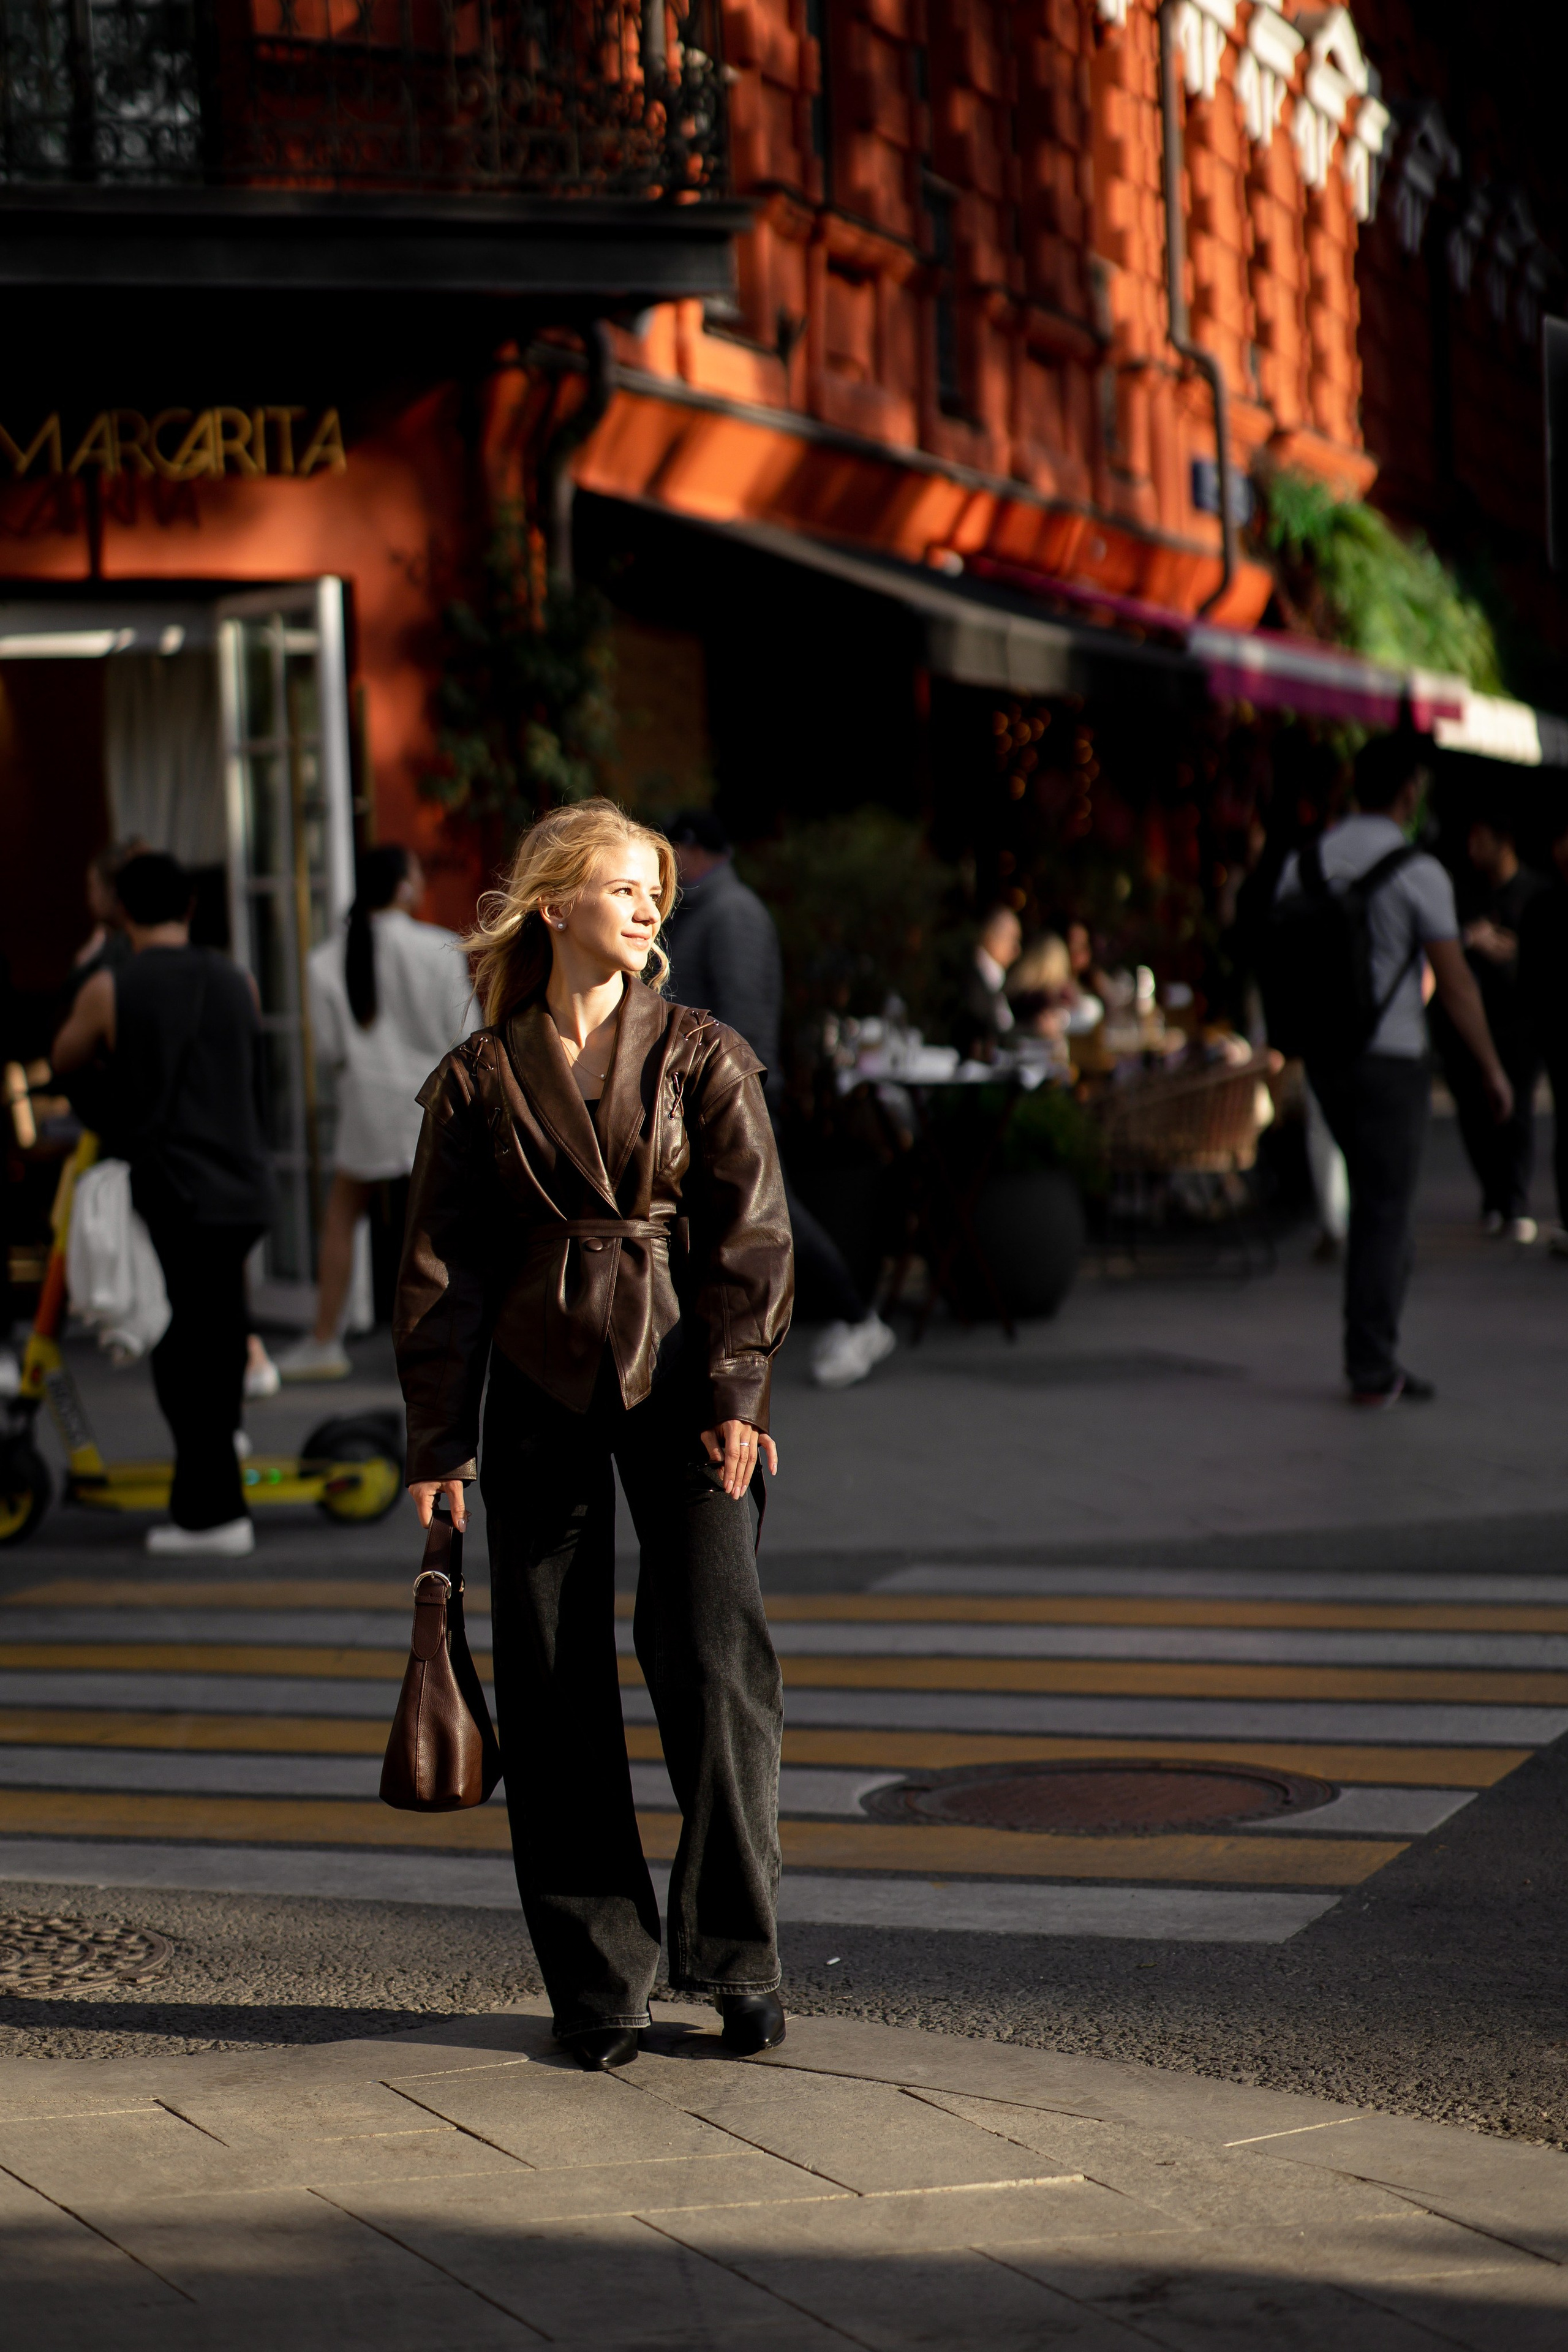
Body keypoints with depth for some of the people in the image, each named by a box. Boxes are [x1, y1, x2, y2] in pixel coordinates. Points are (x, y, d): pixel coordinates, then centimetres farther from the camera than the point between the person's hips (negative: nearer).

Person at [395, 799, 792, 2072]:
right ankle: (599, 1980, 12)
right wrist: (440, 1437, 2)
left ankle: (736, 1953, 5)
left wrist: (735, 1392, -9)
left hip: (682, 1382, -1)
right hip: (540, 1386, 1)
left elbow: (751, 1234, 1)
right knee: (555, 1690, 2)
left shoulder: (704, 1057, 5)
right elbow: (442, 1264, 7)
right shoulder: (480, 1080, 6)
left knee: (715, 1659, -8)